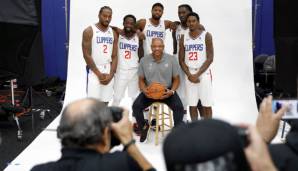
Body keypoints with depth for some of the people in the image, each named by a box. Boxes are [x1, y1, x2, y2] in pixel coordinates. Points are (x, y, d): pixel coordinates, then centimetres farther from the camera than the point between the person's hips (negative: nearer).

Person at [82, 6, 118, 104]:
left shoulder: (113, 33, 9)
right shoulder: (89, 31, -6)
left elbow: (114, 56, 8)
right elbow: (87, 55, -11)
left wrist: (111, 74, -6)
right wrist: (99, 74, -13)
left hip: (108, 72, 5)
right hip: (94, 72, -5)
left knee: (105, 102, 9)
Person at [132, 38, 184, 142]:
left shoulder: (171, 60, -3)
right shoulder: (144, 60, -1)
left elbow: (176, 79, 2)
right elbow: (141, 80, 6)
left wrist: (172, 91, -17)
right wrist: (144, 90, -15)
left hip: (167, 91, -1)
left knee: (179, 107, -25)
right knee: (136, 106, -21)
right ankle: (143, 127, 8)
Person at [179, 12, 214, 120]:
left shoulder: (206, 36, -3)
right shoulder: (183, 38, 6)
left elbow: (210, 58, -8)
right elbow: (181, 60, 6)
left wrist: (197, 74, -14)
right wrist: (189, 75, -8)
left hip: (204, 73, -3)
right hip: (189, 75, 3)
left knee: (206, 105, 0)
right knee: (192, 105, 5)